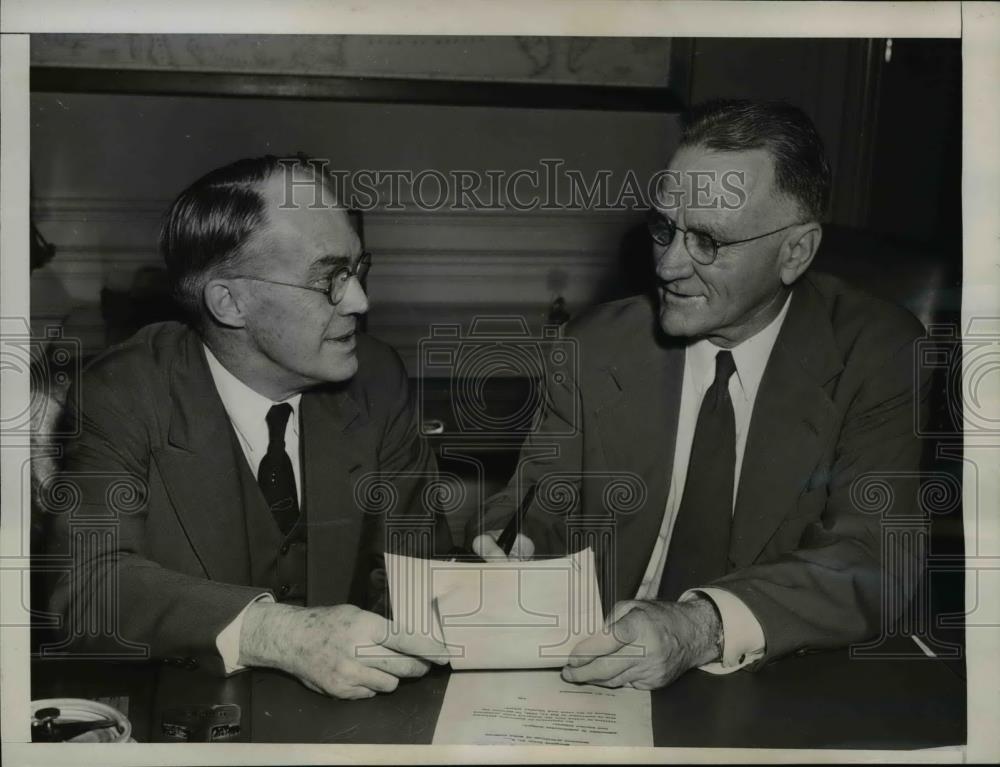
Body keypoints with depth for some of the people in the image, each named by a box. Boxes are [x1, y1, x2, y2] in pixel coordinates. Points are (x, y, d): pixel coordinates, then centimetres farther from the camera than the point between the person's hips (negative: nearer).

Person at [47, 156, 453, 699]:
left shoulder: (376, 379, -3)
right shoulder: (120, 396, -13)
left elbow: (415, 562, -1)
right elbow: (89, 583, -23)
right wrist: (274, 634, -36)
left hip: (346, 713, 3)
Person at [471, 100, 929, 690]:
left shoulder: (878, 354, -6)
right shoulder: (598, 348, 0)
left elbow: (875, 559, -15)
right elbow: (538, 508, 3)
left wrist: (701, 629, -30)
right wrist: (510, 557, -21)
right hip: (594, 681, 2)